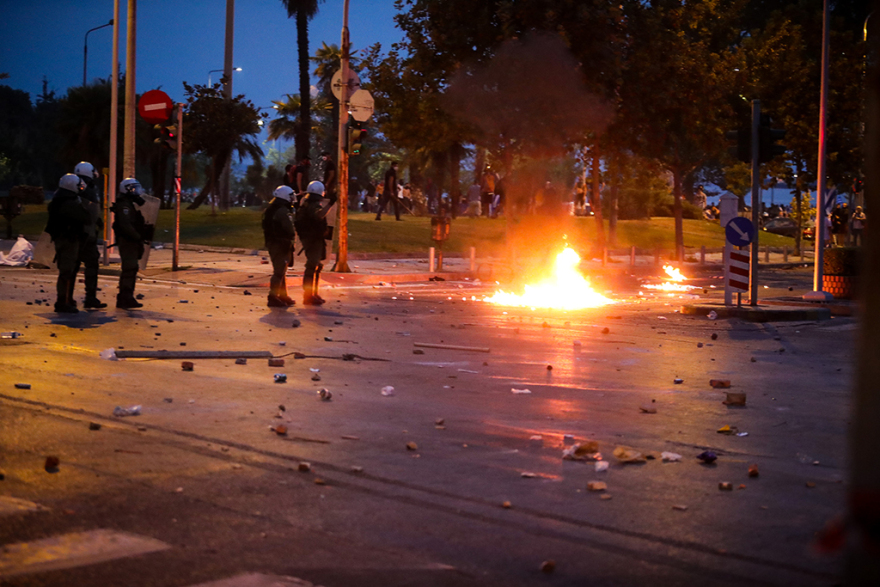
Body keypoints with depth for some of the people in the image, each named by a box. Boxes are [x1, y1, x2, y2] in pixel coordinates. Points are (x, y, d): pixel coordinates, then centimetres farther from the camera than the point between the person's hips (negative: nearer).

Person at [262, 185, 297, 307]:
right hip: (281, 244, -10)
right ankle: (273, 298, -6)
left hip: (271, 243, 10)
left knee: (281, 270, 18)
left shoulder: (270, 209, 13)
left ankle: (283, 296, 26)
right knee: (279, 271, -6)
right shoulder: (283, 211, -18)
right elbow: (290, 229, -19)